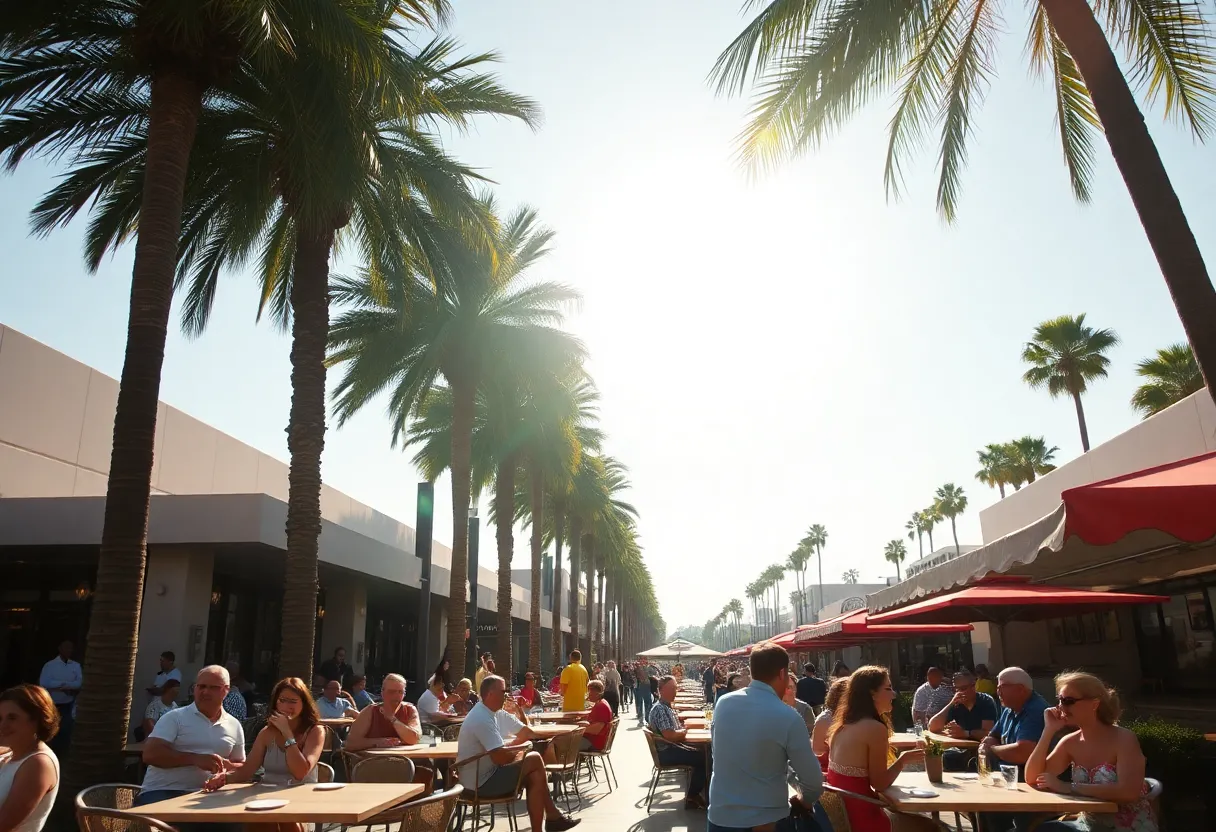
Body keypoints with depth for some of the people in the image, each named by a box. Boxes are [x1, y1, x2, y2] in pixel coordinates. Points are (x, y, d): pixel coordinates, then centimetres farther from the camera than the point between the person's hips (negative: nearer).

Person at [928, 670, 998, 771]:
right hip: (961, 749, 4)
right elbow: (932, 727, -6)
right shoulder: (956, 704, 5)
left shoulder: (986, 702, -6)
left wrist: (965, 733, -34)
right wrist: (951, 704, -14)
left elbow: (988, 732, -19)